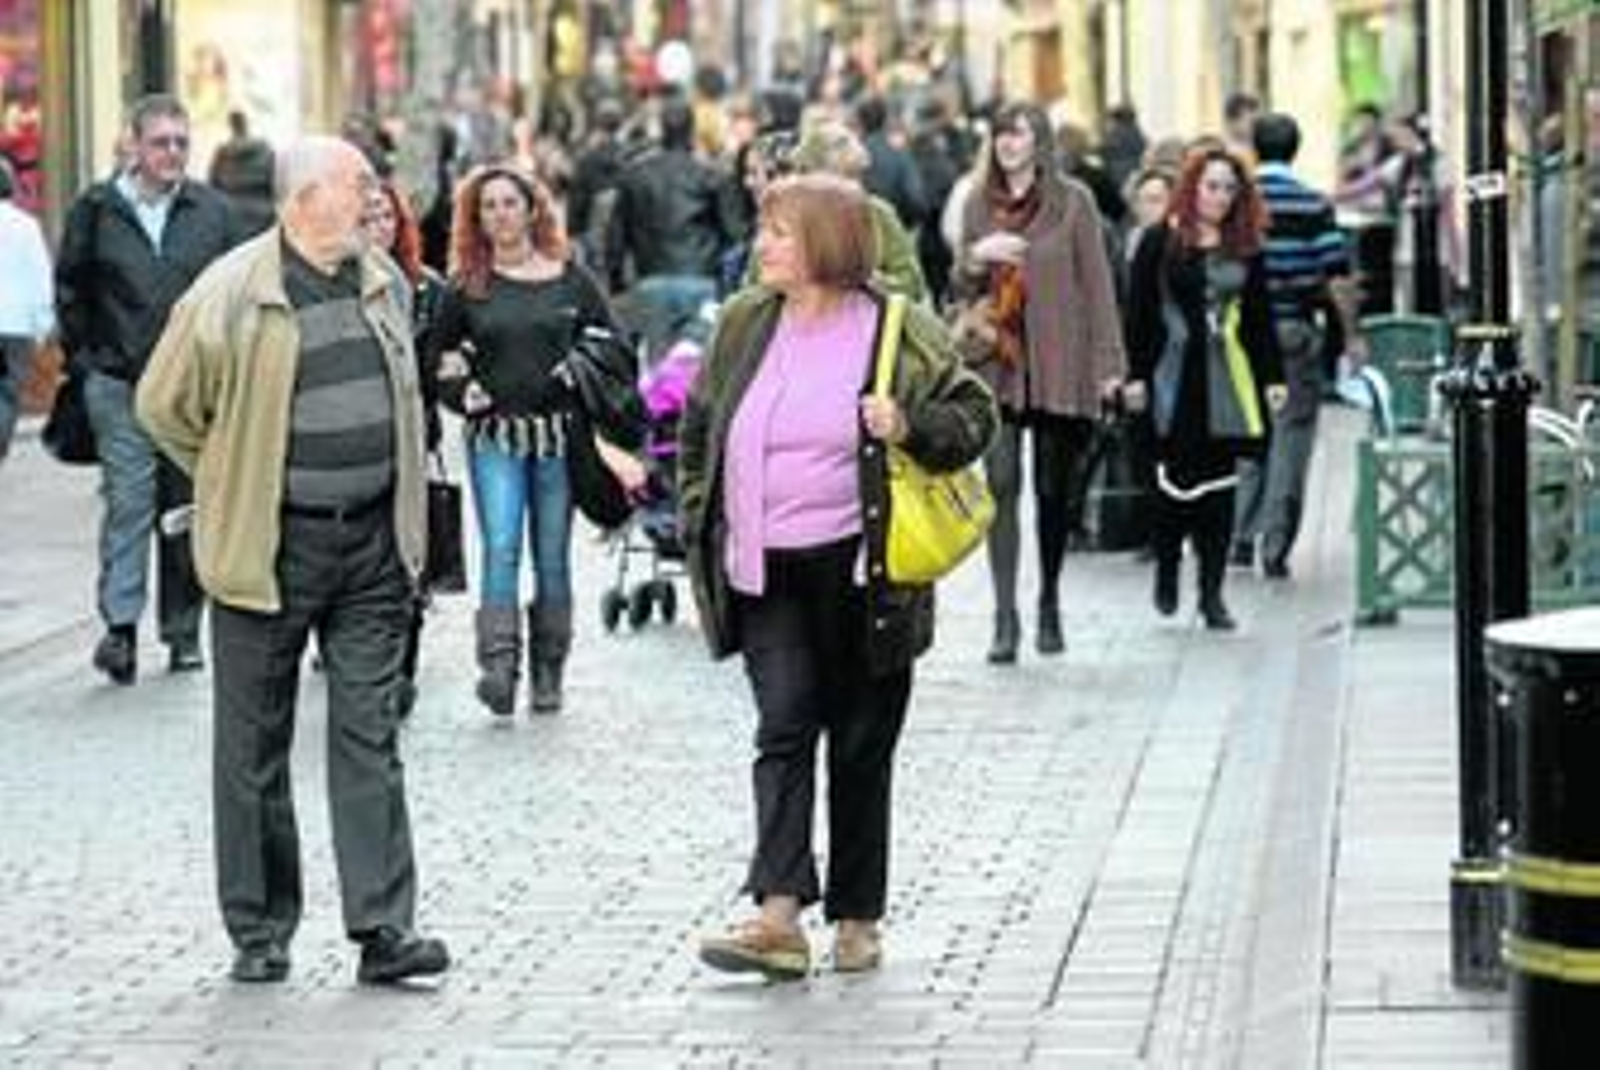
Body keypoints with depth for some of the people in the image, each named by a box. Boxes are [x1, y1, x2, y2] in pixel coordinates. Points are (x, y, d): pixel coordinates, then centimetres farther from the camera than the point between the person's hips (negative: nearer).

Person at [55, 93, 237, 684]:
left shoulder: (213, 211, 4)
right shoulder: (96, 209, 1)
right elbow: (70, 291, 11)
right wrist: (86, 356, 6)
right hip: (120, 386, -2)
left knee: (187, 507, 8)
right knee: (128, 501, -11)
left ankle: (183, 629, 17)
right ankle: (120, 626, -13)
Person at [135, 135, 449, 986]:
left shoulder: (383, 283, 7)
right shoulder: (230, 295, -11)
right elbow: (163, 405, -1)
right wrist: (234, 486, 3)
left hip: (372, 543, 4)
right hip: (272, 550, -4)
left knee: (370, 737, 1)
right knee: (254, 747, 5)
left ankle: (382, 928, 1)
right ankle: (258, 932, 15)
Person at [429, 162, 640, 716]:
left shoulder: (571, 280, 5)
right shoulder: (466, 287, 5)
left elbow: (615, 348, 10)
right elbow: (436, 356, 13)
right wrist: (462, 391, -4)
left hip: (557, 434, 1)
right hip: (494, 438, -1)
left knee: (553, 557, 5)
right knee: (500, 548, -14)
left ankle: (548, 675, 13)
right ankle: (499, 665, -22)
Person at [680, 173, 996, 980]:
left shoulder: (900, 332, -4)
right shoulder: (744, 324, 8)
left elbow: (976, 415, 1)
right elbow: (699, 427, 18)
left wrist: (910, 427, -18)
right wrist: (701, 518, 11)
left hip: (859, 571, -2)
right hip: (766, 572, 3)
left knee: (861, 745, 6)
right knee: (783, 728, -9)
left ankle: (857, 918, 17)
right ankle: (779, 917, -18)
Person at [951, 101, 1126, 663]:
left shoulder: (1073, 201, 0)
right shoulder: (979, 204, 10)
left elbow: (1097, 283, 0)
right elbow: (961, 288, 14)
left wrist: (1108, 361, -5)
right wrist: (976, 256, -9)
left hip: (1058, 365, -1)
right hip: (995, 362, 1)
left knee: (1055, 489, 7)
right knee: (1001, 484, -10)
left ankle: (1049, 605, 23)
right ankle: (1005, 615, -10)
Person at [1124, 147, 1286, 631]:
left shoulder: (1245, 248, 10)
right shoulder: (1160, 241, 0)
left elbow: (1259, 317, 13)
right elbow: (1139, 312, 0)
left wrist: (1272, 377, 9)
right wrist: (1136, 374, -5)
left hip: (1227, 379, 3)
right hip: (1174, 375, -3)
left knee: (1219, 484, 2)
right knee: (1175, 478, -3)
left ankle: (1212, 591, 7)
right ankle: (1166, 572, 17)